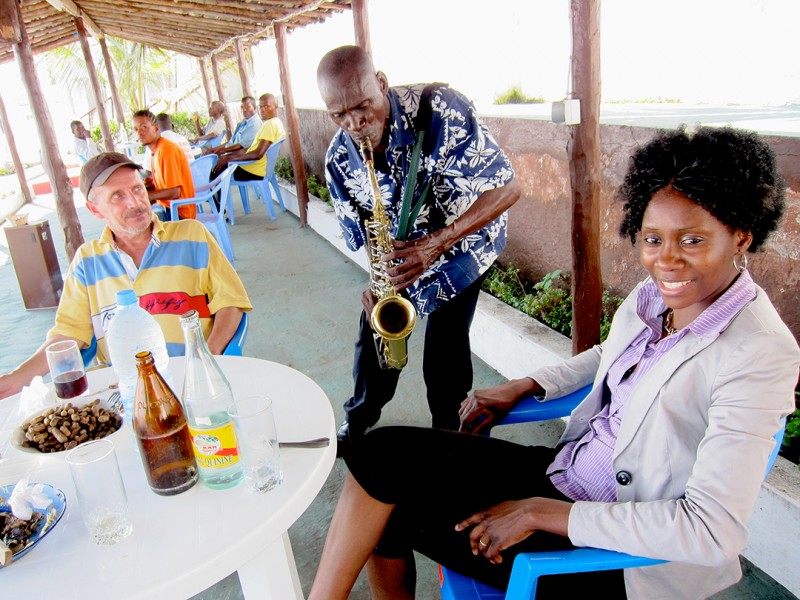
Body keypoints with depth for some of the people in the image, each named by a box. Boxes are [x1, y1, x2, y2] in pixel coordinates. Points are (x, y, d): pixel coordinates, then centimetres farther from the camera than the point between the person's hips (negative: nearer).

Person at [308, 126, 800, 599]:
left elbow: (714, 531, -27)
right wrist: (522, 387, 8)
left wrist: (539, 512, -24)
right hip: (561, 470, 7)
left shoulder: (759, 355, -23)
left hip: (613, 554, -7)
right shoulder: (656, 295, -2)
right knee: (388, 451, -3)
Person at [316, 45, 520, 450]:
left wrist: (434, 245, -39)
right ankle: (359, 421, 35)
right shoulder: (339, 158, -16)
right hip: (396, 250, 4)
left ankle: (449, 433, 19)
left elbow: (506, 188, -30)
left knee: (444, 341, -9)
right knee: (374, 333, 7)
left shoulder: (438, 109, -30)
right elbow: (361, 233, -3)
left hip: (464, 238, -4)